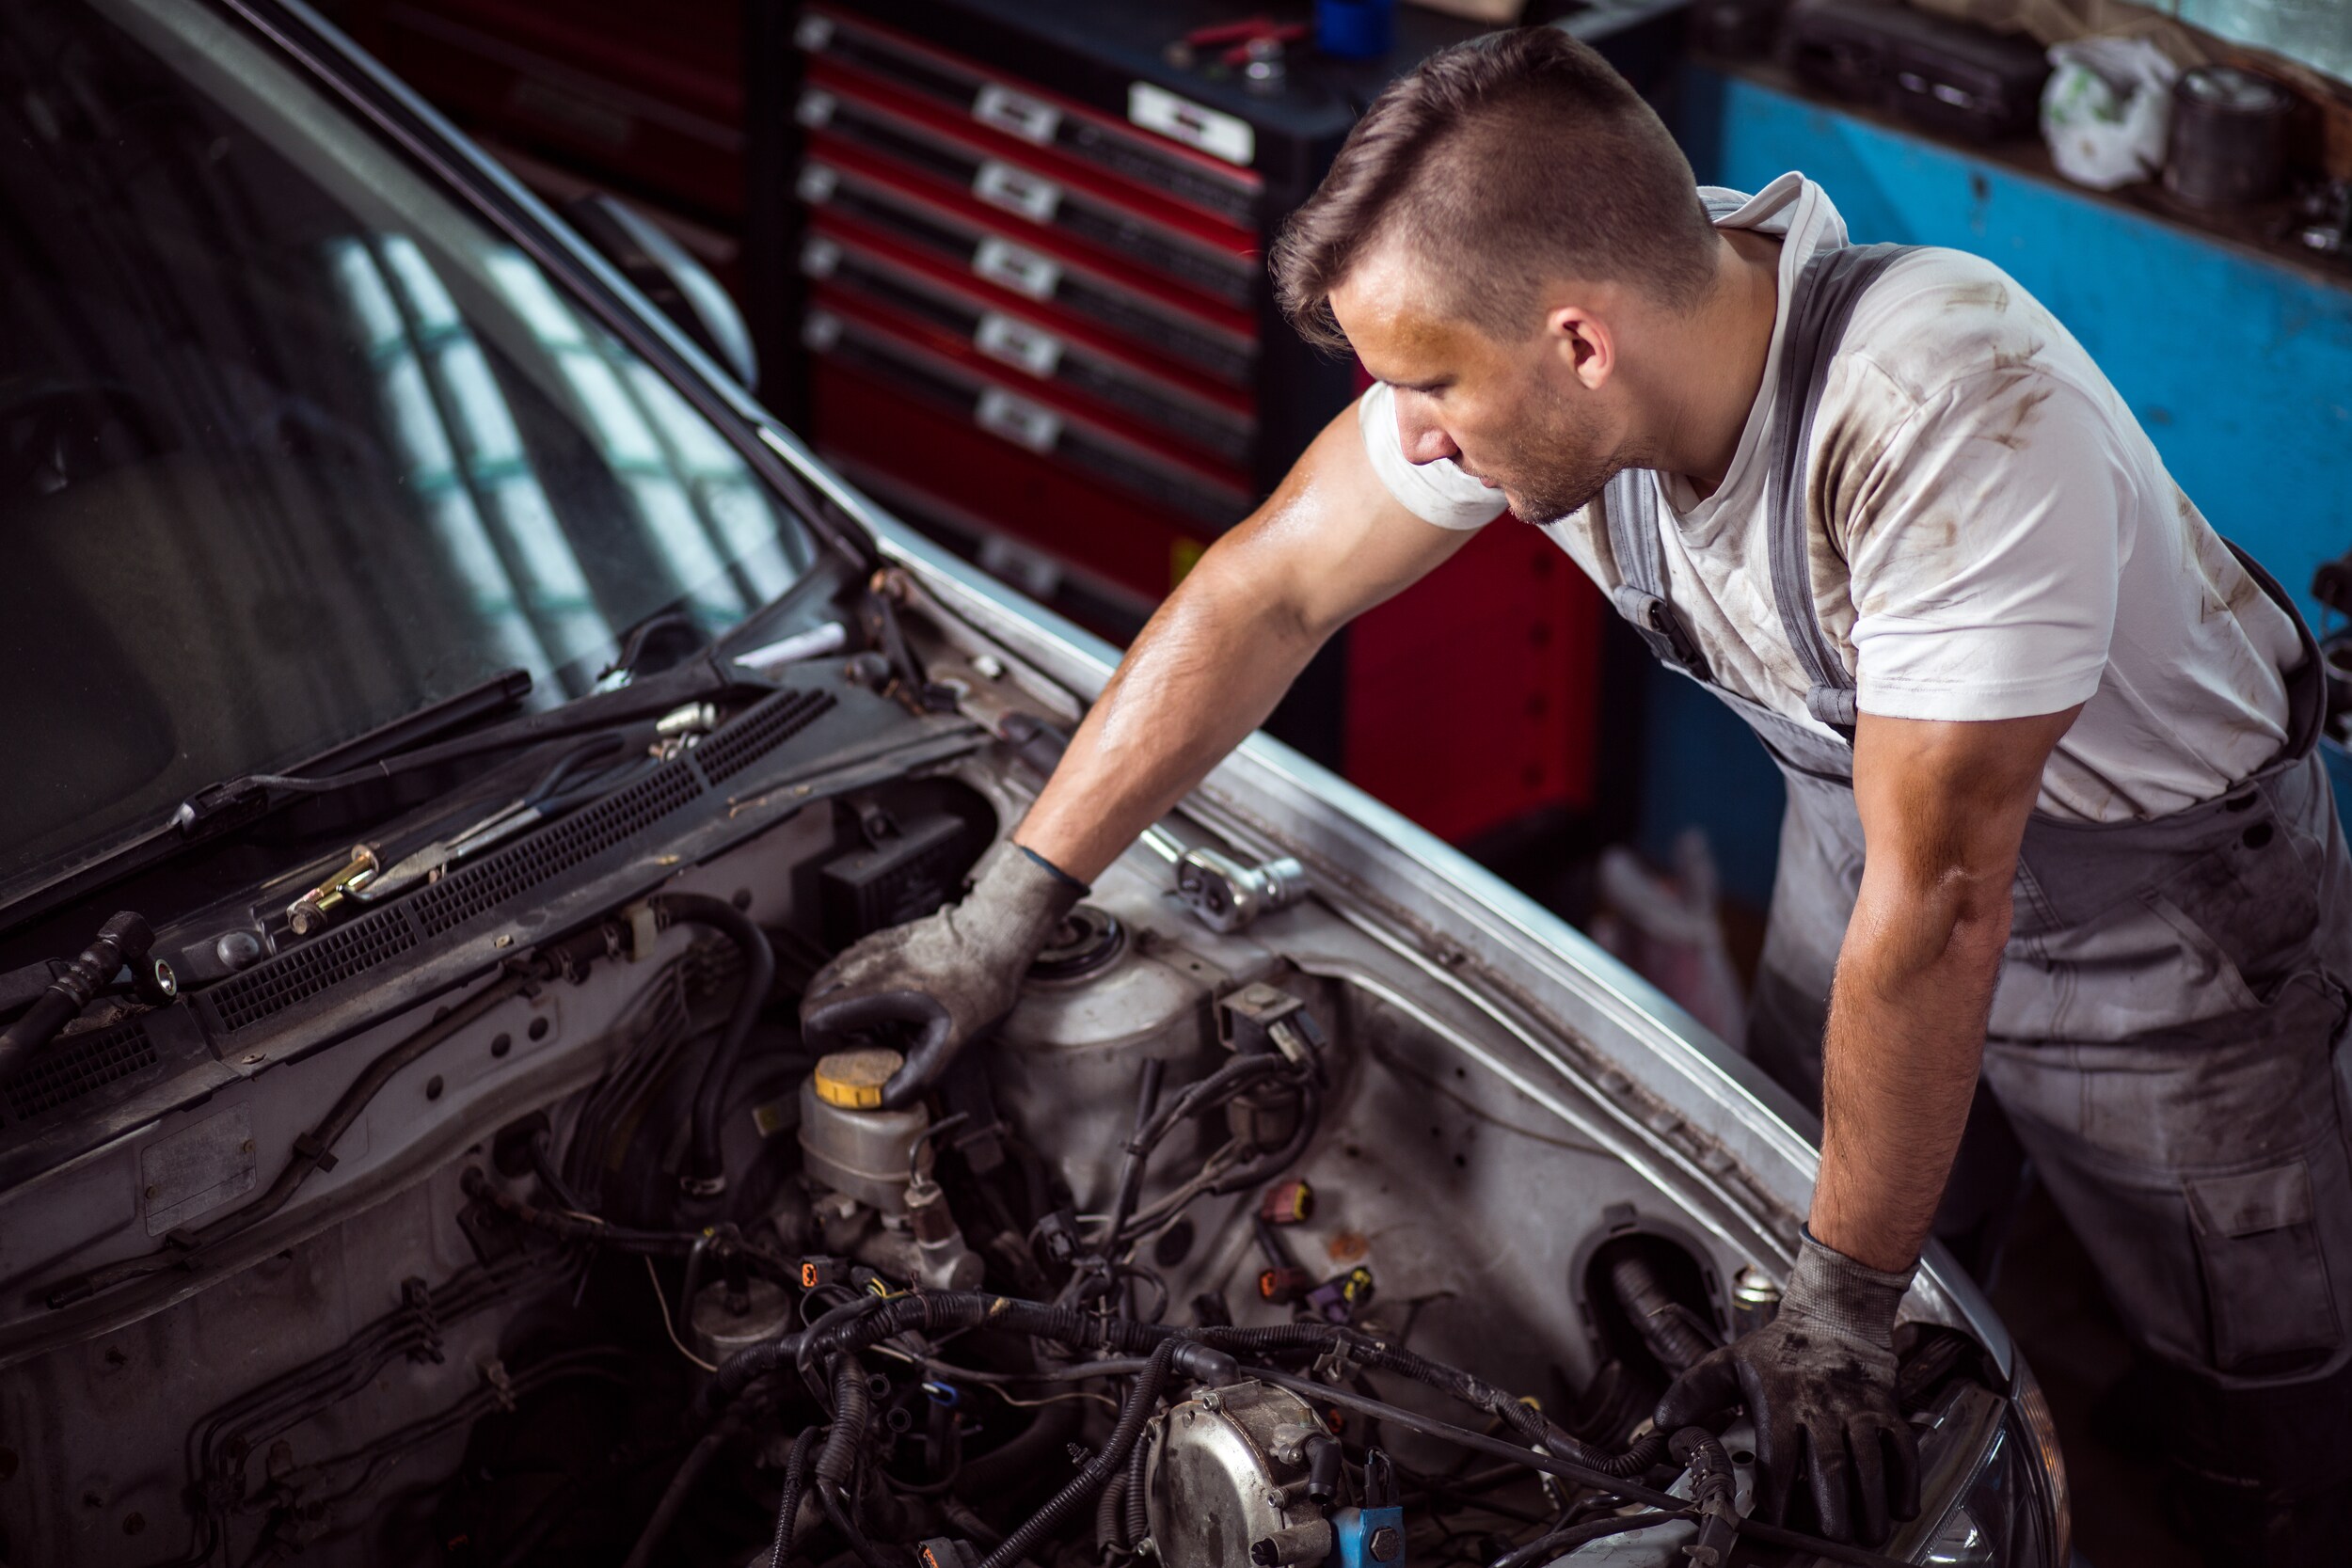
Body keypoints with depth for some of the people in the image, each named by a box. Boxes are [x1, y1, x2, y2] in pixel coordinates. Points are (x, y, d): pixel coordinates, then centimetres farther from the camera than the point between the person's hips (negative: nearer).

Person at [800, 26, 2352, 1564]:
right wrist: (1000, 918, -7)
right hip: (1867, 799, 6)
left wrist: (1840, 1312, -28)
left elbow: (1937, 903, -36)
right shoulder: (1516, 326, -23)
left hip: (2164, 867, -5)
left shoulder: (1954, 416, -43)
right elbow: (1267, 594, -10)